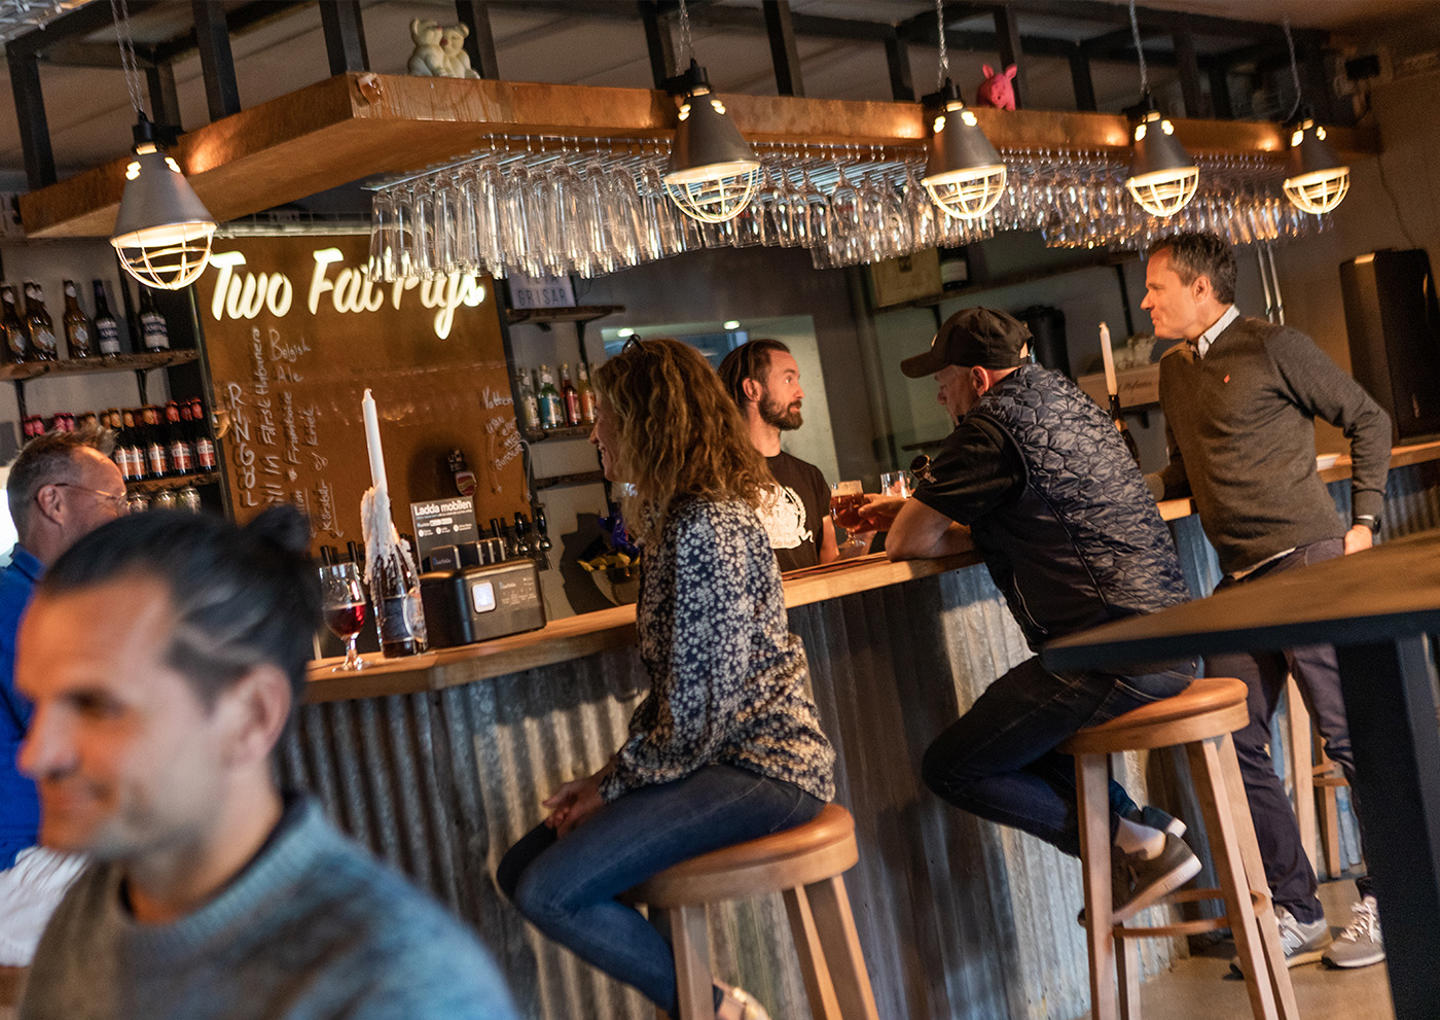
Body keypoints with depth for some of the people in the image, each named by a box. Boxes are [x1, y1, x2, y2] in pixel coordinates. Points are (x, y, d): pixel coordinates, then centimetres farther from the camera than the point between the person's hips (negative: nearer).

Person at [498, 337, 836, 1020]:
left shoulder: (702, 528, -19)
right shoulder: (674, 519, 15)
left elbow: (700, 707, -21)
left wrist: (615, 786, -9)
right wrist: (611, 776, 6)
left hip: (761, 770, -10)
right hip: (723, 756, 10)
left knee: (549, 892, -20)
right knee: (520, 869, 4)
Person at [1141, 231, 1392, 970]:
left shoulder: (1272, 347, -4)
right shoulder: (1174, 372, 17)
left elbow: (1368, 419, 0)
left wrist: (1363, 522, -5)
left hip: (1307, 563, -8)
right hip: (1239, 579, 8)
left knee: (1350, 734, -3)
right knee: (1234, 745, 4)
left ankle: (1388, 901, 12)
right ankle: (1297, 914, 14)